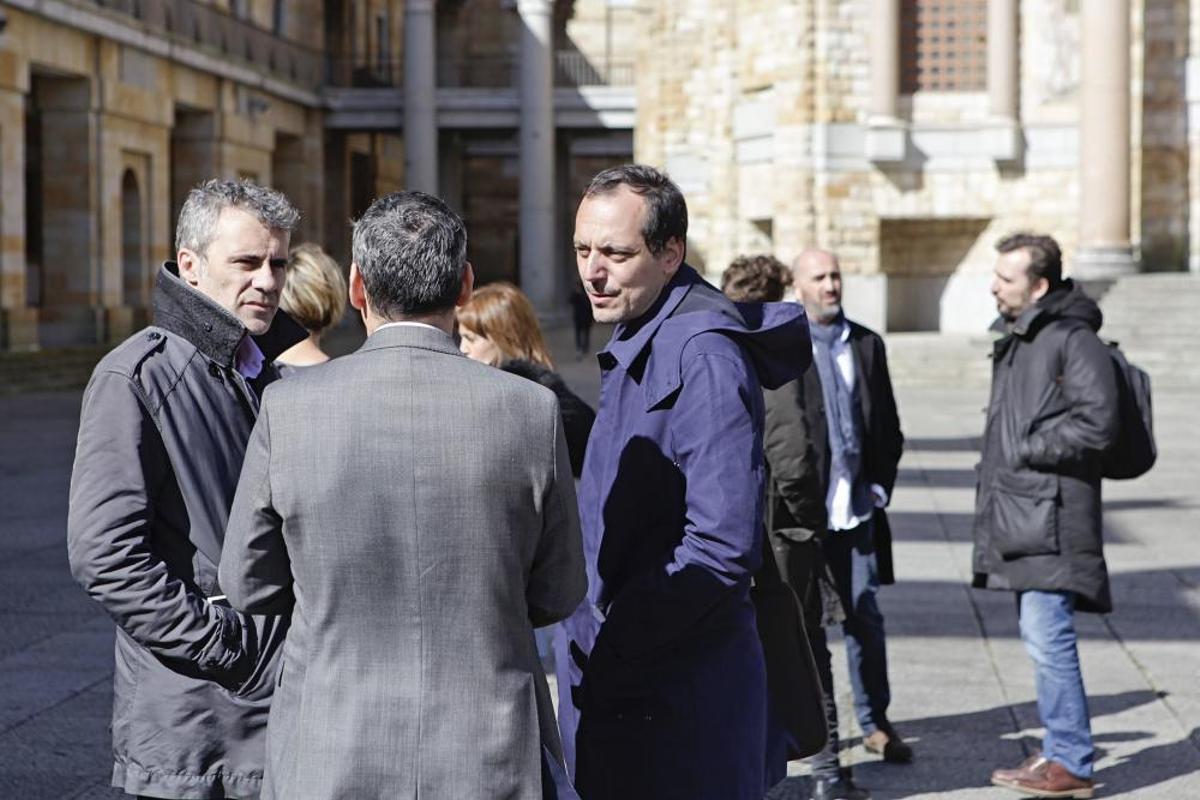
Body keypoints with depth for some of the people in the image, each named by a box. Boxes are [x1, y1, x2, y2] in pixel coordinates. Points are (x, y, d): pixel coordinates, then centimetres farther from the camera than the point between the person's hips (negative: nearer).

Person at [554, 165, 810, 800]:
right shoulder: (634, 345, 14)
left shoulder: (703, 356, -17)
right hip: (614, 681, 9)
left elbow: (724, 548, -24)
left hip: (675, 694, -9)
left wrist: (610, 645, -17)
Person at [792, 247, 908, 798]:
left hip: (858, 506, 4)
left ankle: (875, 722, 31)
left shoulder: (867, 344, 10)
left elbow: (888, 426, 14)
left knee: (866, 620, 11)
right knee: (808, 626, 3)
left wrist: (880, 485, 5)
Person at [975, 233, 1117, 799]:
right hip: (1017, 514, 10)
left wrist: (1028, 450, -14)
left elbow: (1096, 423, -20)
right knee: (1040, 637, 14)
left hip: (1051, 517, -10)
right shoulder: (1015, 340, 18)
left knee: (1047, 637, -10)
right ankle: (1060, 750, 23)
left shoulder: (1073, 339, -12)